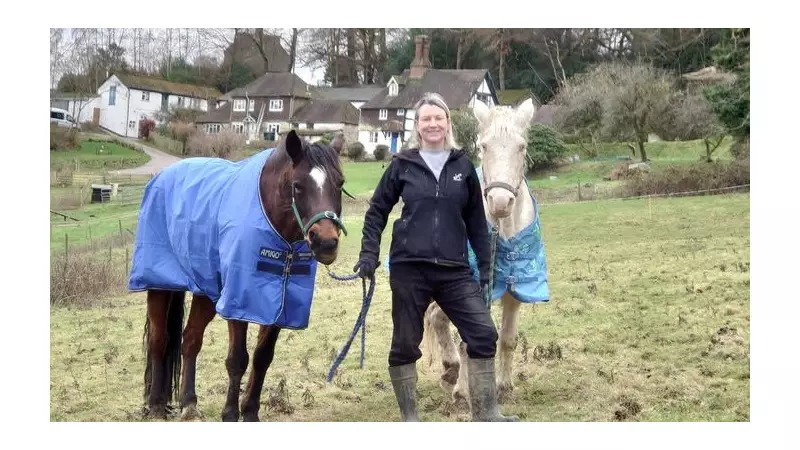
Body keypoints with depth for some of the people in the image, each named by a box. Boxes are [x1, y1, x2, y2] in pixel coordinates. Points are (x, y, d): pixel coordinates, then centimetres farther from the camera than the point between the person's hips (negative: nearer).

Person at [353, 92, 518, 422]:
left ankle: (486, 415, 6)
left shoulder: (463, 165, 7)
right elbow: (377, 211, 8)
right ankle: (409, 418, 18)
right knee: (405, 344, 4)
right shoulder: (403, 165, 2)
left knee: (484, 334, -6)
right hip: (409, 268, -1)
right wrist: (369, 254, -3)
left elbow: (476, 222, 10)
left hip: (455, 270, 2)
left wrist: (485, 269, 7)